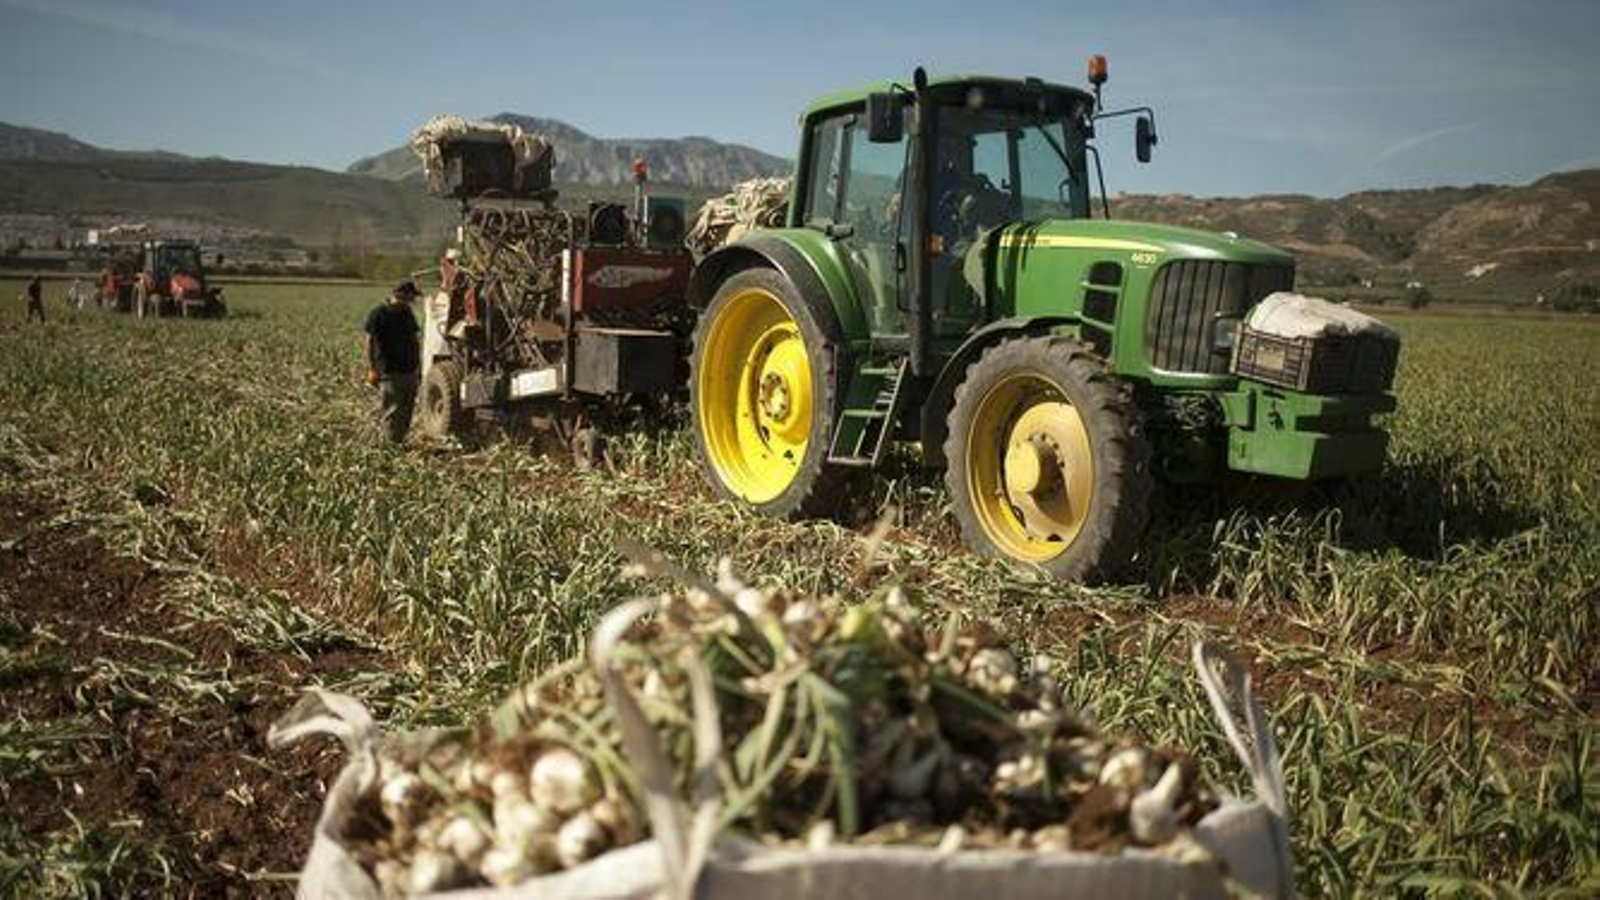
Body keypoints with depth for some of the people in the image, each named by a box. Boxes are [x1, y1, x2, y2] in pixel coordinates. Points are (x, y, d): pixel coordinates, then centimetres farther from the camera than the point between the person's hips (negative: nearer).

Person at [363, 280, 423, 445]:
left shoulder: (407, 313, 15)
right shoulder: (378, 314, -6)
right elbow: (370, 341, -7)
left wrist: (418, 365, 19)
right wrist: (371, 368, -12)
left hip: (409, 370, 7)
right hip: (389, 372, -7)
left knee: (408, 408, 8)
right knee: (393, 409, -6)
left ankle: (400, 438, 17)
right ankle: (393, 443, 0)